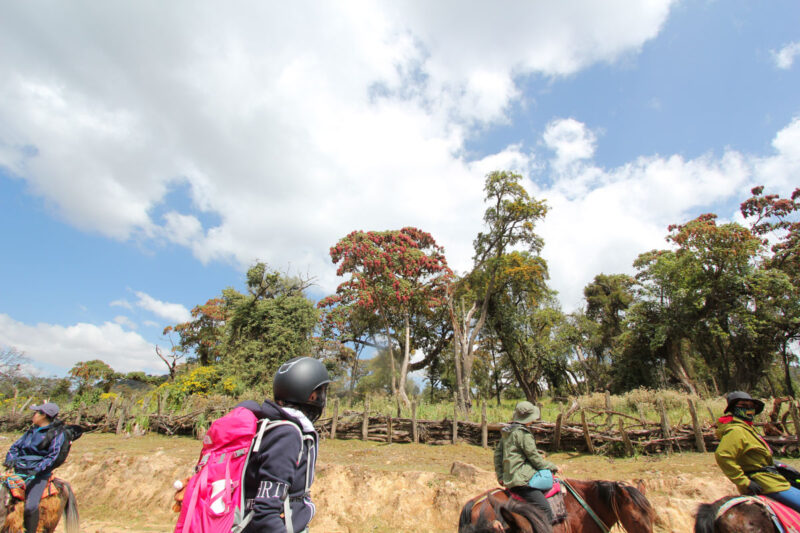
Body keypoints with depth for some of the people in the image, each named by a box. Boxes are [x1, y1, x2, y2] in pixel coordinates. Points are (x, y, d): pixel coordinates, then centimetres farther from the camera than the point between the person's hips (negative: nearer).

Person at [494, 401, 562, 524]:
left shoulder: (507, 432, 14)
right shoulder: (523, 433, -13)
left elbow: (497, 453, 20)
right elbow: (535, 458, -9)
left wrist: (500, 476, 23)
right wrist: (553, 467, 6)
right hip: (521, 479, -9)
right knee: (545, 509, -14)